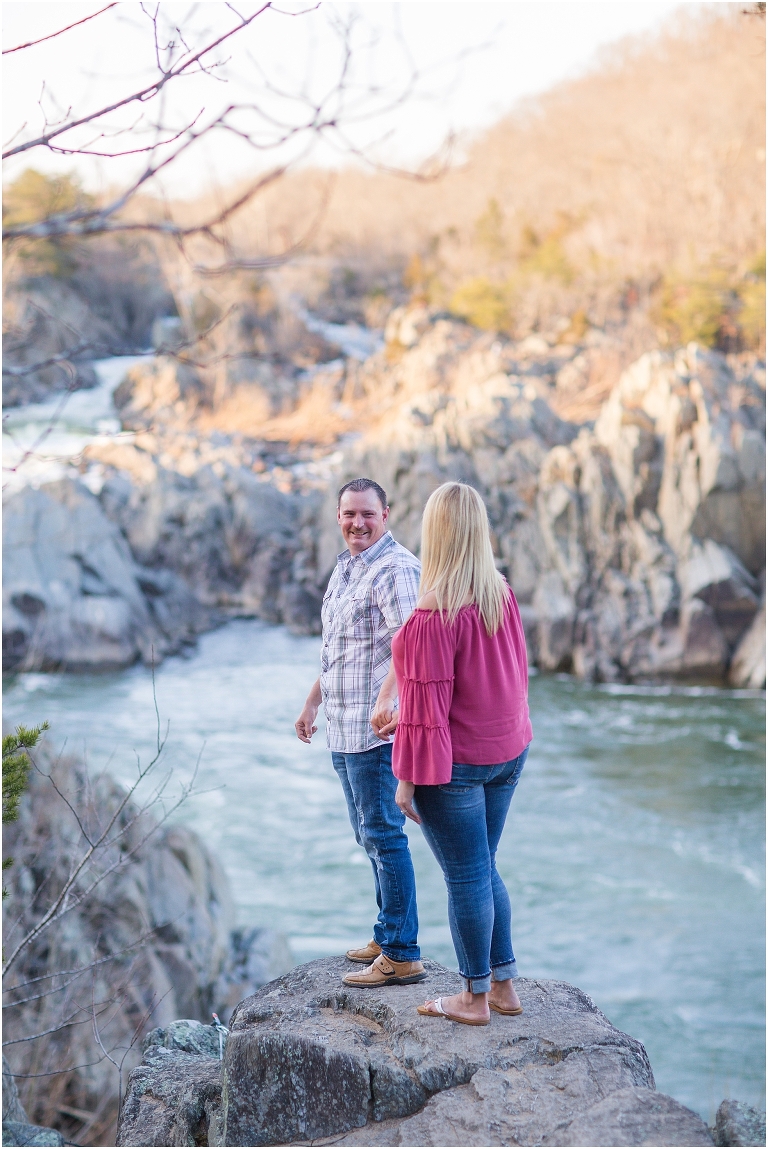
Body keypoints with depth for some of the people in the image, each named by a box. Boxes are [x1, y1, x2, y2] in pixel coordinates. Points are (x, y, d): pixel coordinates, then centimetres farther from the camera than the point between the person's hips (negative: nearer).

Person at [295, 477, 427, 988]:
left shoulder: (395, 568, -15)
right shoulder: (345, 567, 17)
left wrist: (386, 697, -43)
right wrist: (313, 701, 30)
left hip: (378, 731, -10)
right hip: (344, 730, 10)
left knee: (384, 837, -6)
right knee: (369, 837, 16)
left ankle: (402, 956, 0)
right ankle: (387, 937, 27)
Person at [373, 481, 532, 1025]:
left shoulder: (434, 617, -23)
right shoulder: (504, 597, 0)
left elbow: (427, 706, -20)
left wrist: (408, 779, -11)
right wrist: (405, 716, 20)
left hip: (456, 763, -7)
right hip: (508, 753, 7)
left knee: (466, 878, 5)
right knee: (485, 869, 20)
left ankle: (475, 998, 18)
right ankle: (504, 985, 27)